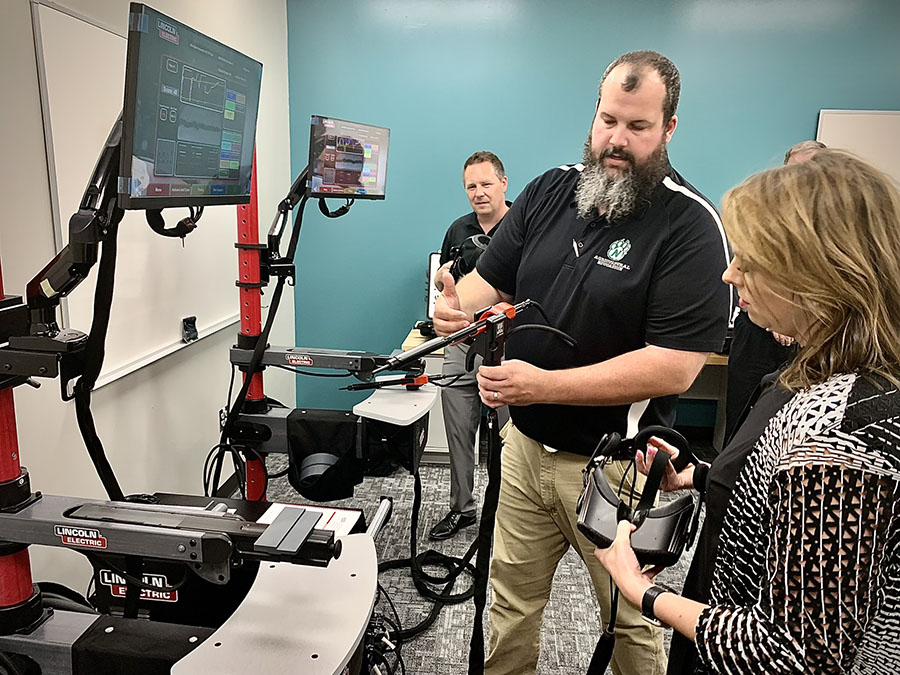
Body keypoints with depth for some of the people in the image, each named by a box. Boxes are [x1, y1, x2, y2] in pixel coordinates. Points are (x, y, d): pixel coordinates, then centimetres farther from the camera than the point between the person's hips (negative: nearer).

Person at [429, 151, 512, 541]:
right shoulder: (459, 229, 13)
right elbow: (440, 280, 23)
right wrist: (445, 275, 0)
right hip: (461, 346, 5)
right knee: (458, 433, 11)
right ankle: (461, 508, 27)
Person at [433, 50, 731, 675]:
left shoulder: (691, 225, -15)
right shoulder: (550, 191, 3)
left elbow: (674, 366, -22)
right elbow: (490, 278, 7)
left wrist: (544, 385, -26)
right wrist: (458, 306, -17)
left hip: (615, 464, -4)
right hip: (525, 444, 5)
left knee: (630, 618, 17)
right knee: (511, 597, 20)